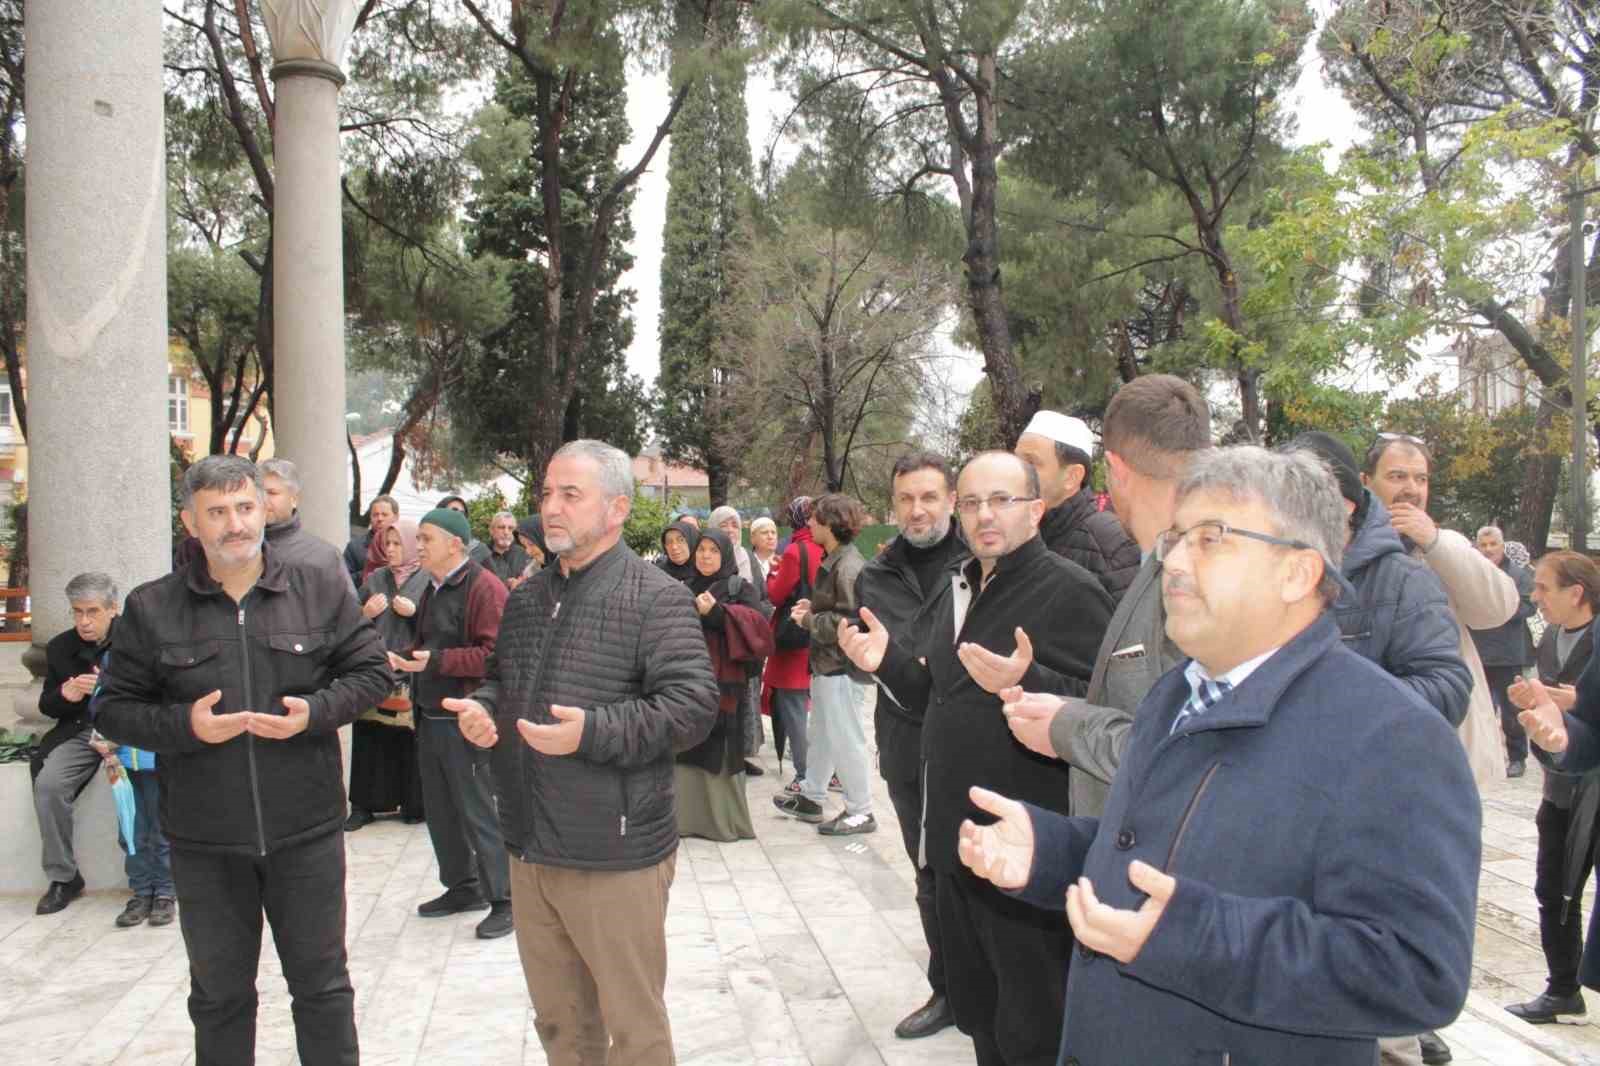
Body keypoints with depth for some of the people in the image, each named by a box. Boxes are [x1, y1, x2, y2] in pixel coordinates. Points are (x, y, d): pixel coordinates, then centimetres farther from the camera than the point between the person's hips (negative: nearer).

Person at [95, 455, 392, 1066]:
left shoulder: (322, 590, 0)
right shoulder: (151, 608, -1)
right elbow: (113, 708, 2)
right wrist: (184, 725, -16)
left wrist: (315, 712, -14)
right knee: (219, 993, 17)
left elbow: (372, 671, 3)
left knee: (322, 982, 12)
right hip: (204, 841, 1)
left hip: (306, 831, 0)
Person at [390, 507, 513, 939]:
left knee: (478, 811, -3)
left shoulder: (484, 587, -14)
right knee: (438, 809, 16)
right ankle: (462, 887, 30)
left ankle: (503, 899, 8)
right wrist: (407, 658, 10)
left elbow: (494, 655, -22)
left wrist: (436, 661, -25)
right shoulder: (433, 588, 15)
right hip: (430, 716, 9)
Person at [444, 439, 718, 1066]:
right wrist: (482, 709, 4)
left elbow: (693, 705, -18)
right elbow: (500, 678, 26)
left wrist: (592, 732, -27)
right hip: (531, 850, 7)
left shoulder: (656, 597, -12)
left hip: (615, 856, -7)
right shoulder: (528, 598, 13)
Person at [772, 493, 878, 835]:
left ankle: (860, 812, 13)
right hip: (826, 664, 10)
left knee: (845, 739, 1)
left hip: (841, 666, -10)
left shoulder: (848, 567, -20)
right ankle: (811, 798, 34)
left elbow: (848, 622, -25)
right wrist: (813, 607, 7)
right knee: (819, 735, 20)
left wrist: (809, 620, -14)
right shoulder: (833, 561, 11)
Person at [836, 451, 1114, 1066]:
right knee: (977, 1015, 22)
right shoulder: (957, 592, 13)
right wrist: (889, 662, 4)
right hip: (956, 841, 8)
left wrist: (1027, 683, -36)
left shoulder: (1070, 591, -13)